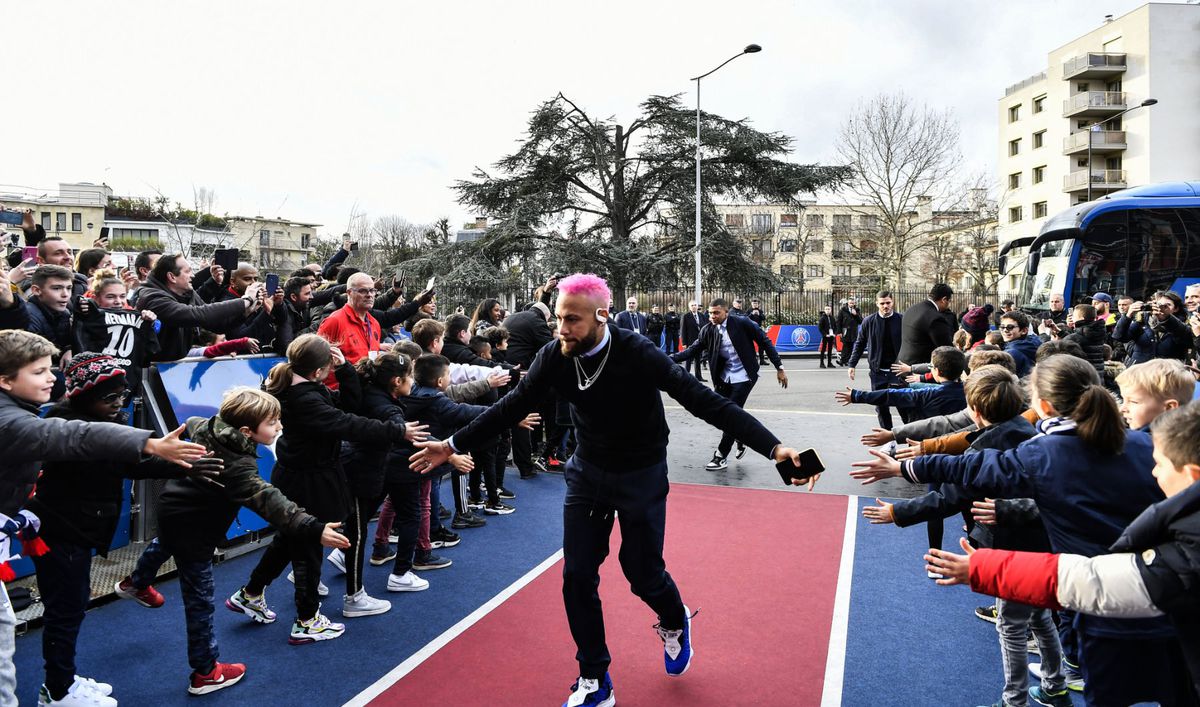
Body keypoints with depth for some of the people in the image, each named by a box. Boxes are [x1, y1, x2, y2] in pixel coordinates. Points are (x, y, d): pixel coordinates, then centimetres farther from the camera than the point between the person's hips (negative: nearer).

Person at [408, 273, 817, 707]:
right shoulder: (555, 357, -15)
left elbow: (705, 401, -32)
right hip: (587, 473, 4)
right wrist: (454, 444, 1)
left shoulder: (636, 354, -28)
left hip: (642, 476, -4)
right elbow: (513, 406, -1)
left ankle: (675, 623, 42)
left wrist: (773, 448, -40)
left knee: (643, 574, 5)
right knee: (577, 577, 2)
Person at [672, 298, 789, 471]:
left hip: (743, 377, -5)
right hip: (724, 377, 5)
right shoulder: (708, 330, -4)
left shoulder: (742, 323, -15)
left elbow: (765, 342, -9)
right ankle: (741, 439, 37)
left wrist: (779, 368, -8)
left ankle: (721, 457, 4)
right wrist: (670, 358, -19)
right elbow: (693, 350, -4)